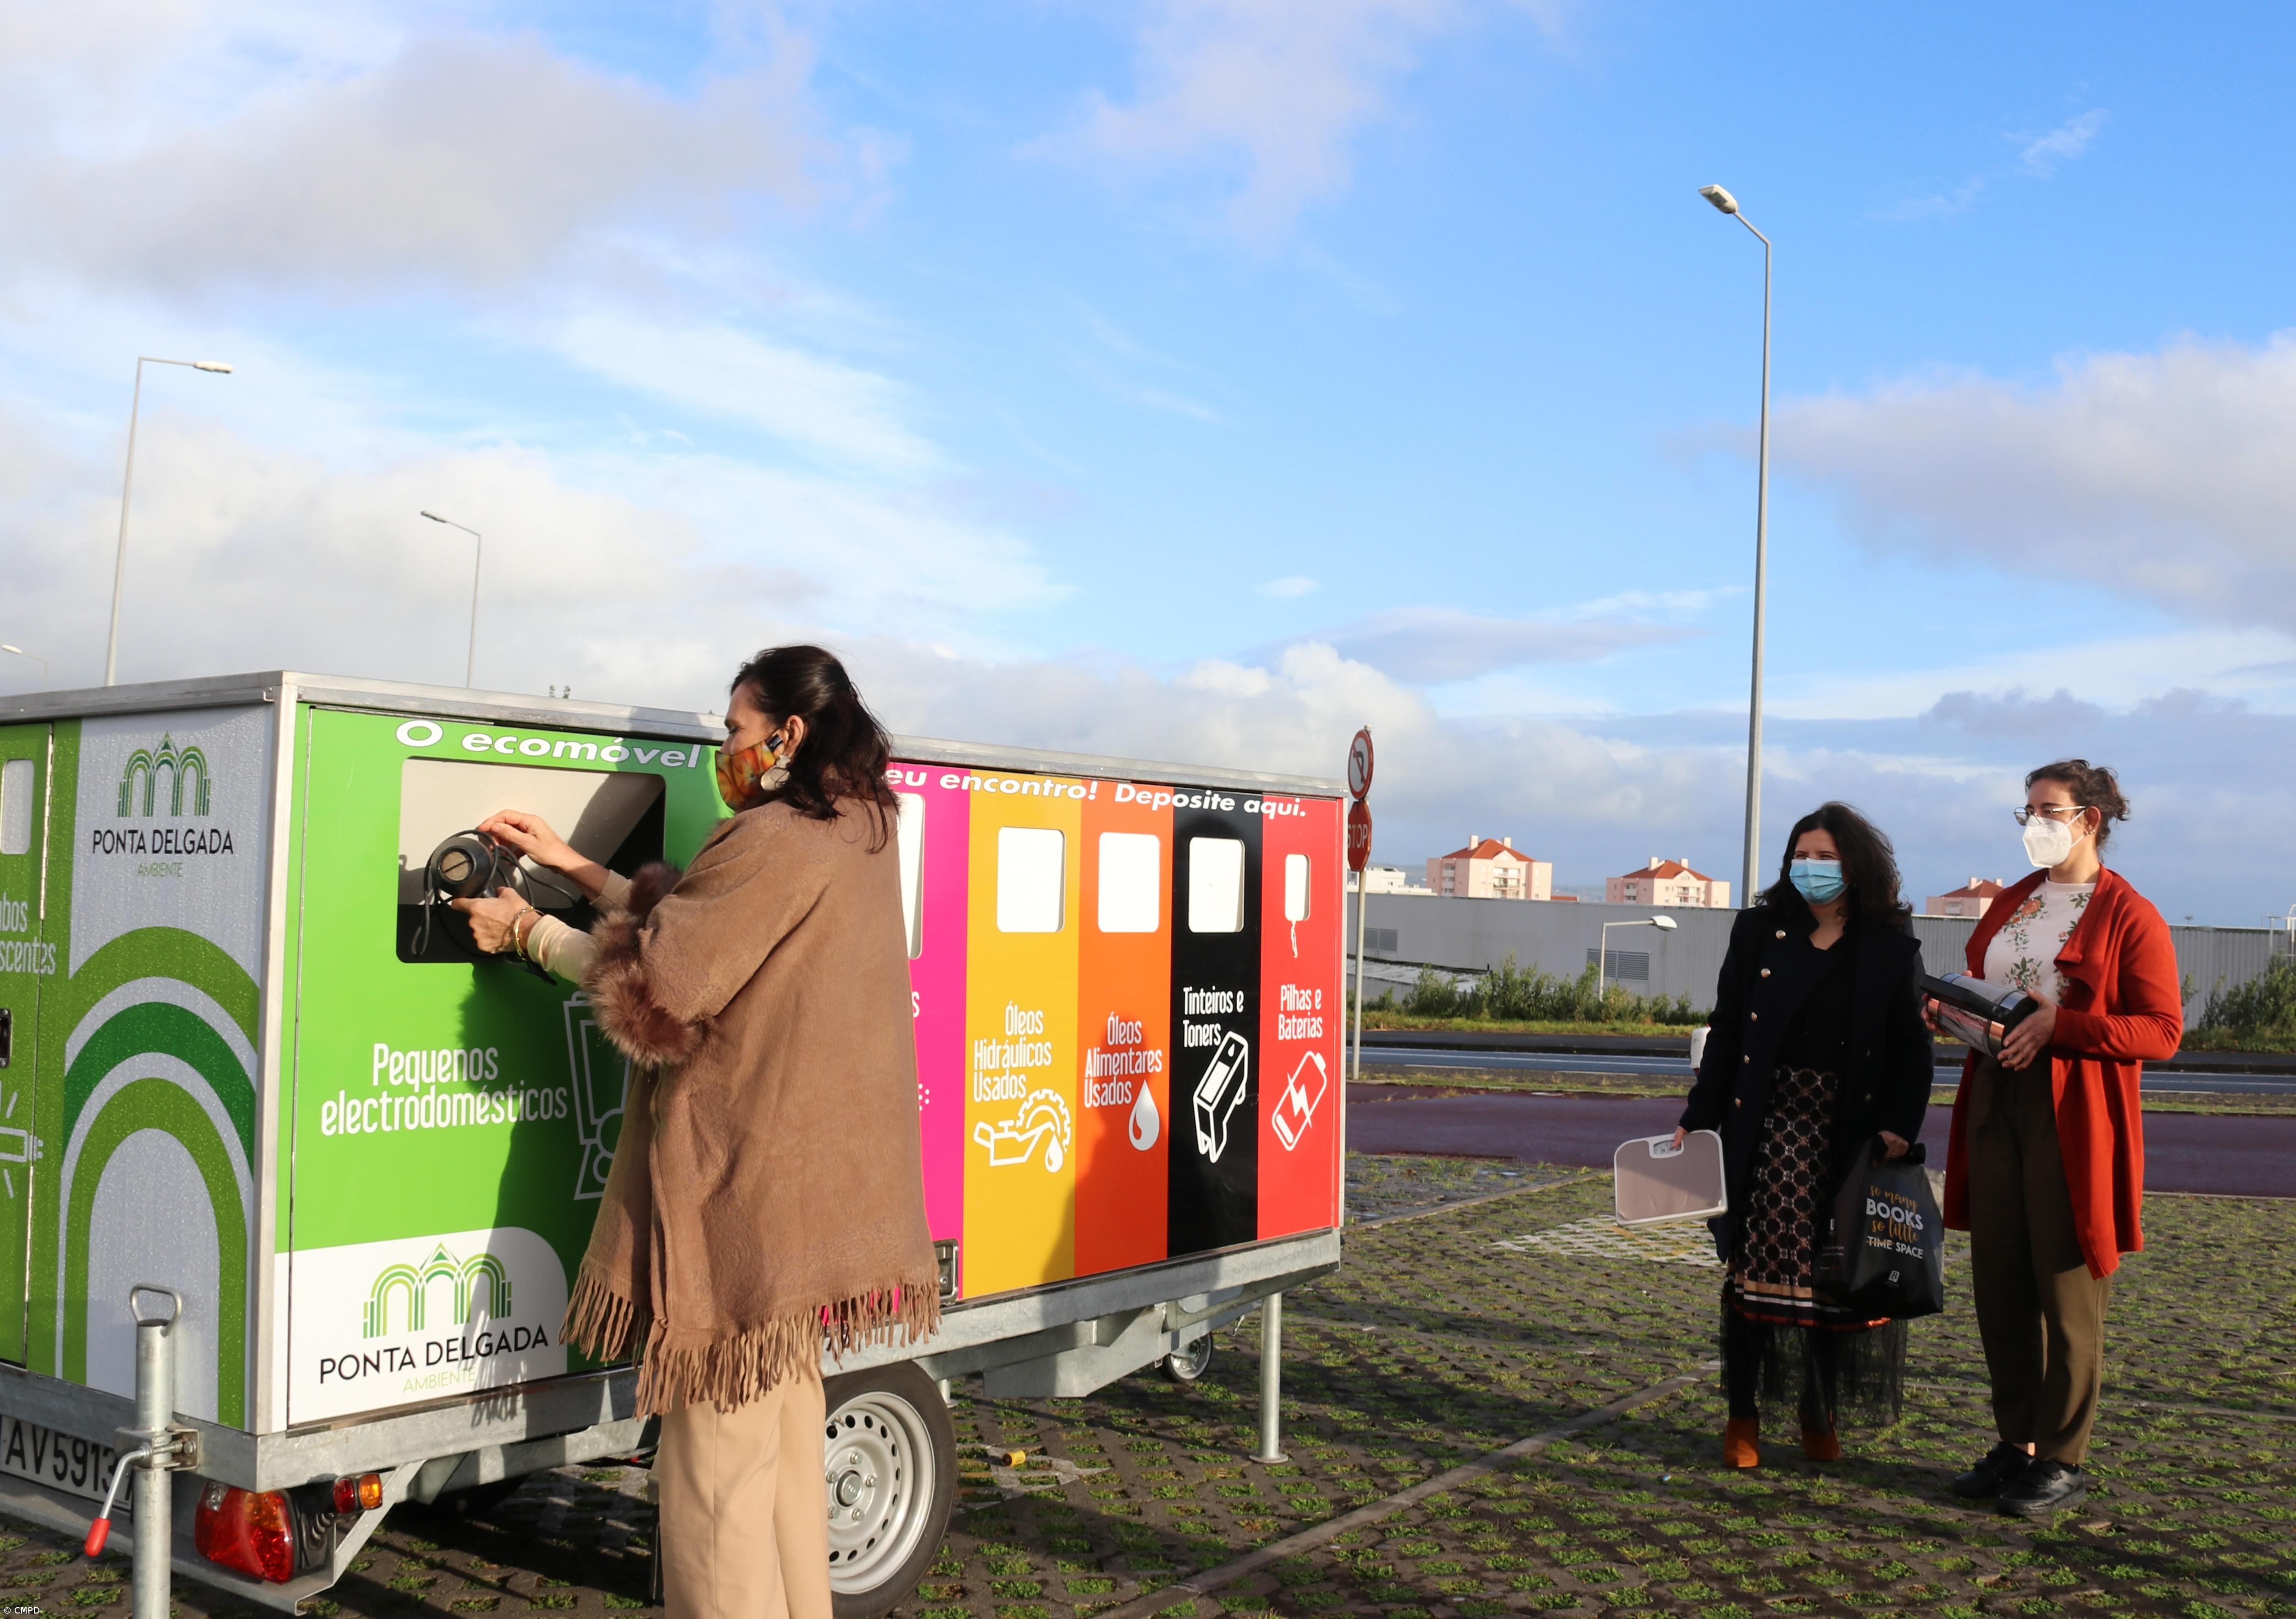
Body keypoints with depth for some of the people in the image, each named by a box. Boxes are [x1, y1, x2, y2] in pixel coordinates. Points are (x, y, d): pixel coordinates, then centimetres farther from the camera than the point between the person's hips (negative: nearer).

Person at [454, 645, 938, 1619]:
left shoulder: (774, 844, -18)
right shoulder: (860, 833, 9)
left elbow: (657, 982, -13)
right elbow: (695, 929, 14)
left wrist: (529, 931, 2)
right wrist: (570, 866, 17)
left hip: (742, 1191, -10)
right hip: (813, 1193, 10)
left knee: (716, 1456, 0)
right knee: (787, 1429, 20)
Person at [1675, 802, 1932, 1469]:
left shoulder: (1890, 944, 2)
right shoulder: (1760, 930, 5)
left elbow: (1912, 1046, 1)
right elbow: (1726, 1032, 6)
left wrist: (1899, 1127, -12)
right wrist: (1698, 1119, 2)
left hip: (1852, 1132, 0)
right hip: (1770, 1123, 0)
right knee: (1758, 1265, 0)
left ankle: (1820, 1412, 22)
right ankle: (1743, 1415, 10)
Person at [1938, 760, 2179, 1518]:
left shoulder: (2129, 916, -6)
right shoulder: (2009, 905, 15)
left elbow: (2162, 1030, -11)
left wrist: (2059, 1024, -20)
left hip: (2074, 1116, -6)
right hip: (1996, 1103, 7)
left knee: (2067, 1293, 0)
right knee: (1999, 1285, 9)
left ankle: (2063, 1461, 11)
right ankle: (2017, 1443, 20)